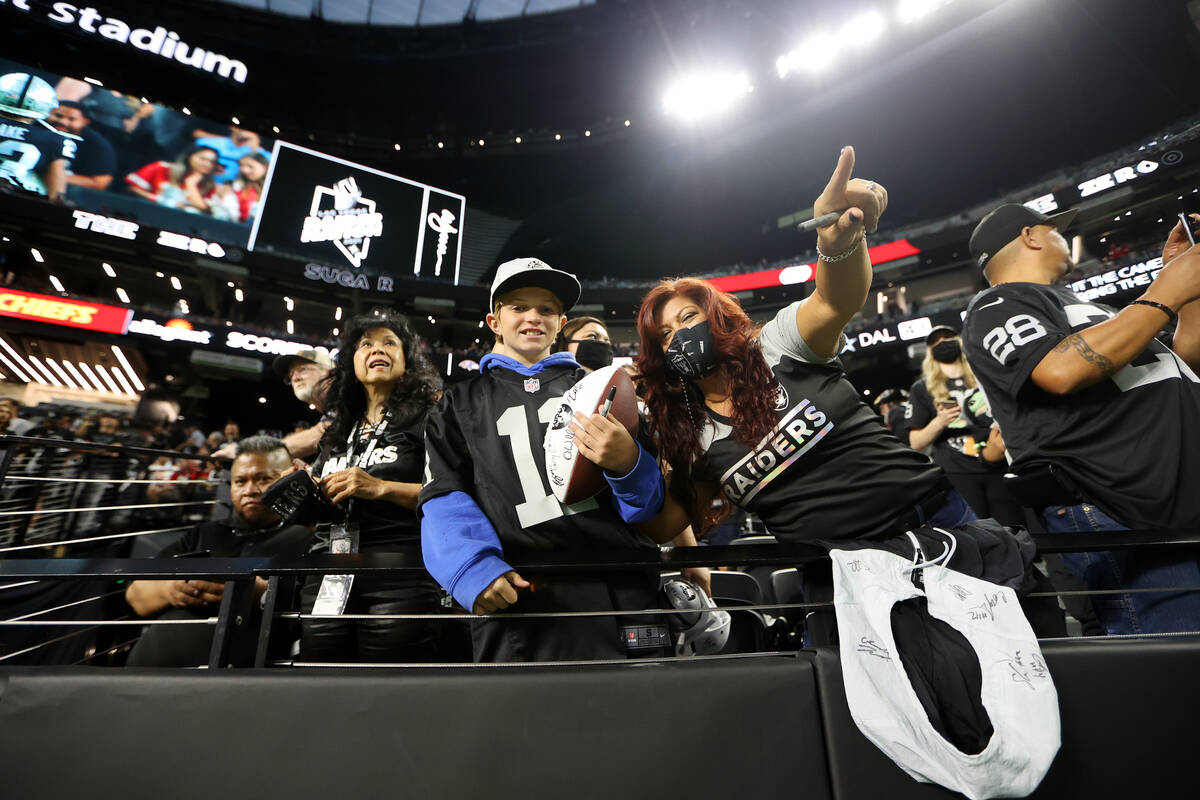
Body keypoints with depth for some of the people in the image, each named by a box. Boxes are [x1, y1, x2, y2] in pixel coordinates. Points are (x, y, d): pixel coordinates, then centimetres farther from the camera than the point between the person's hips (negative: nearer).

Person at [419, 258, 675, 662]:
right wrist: (474, 568, -15)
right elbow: (445, 499, 4)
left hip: (618, 588, 1)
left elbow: (651, 500, 10)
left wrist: (627, 464, -15)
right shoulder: (461, 404, 17)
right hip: (517, 596, 0)